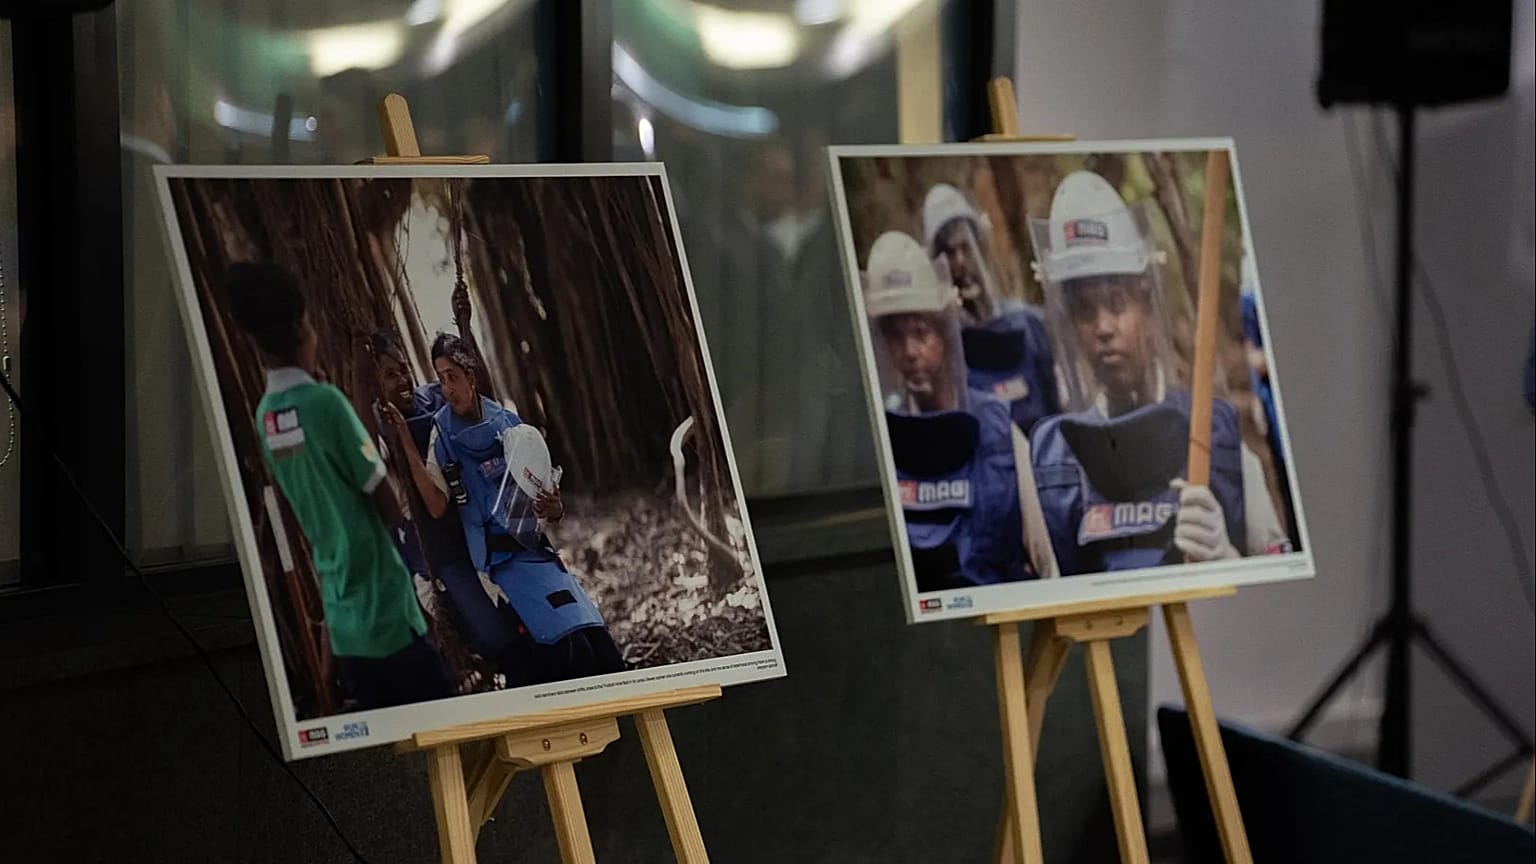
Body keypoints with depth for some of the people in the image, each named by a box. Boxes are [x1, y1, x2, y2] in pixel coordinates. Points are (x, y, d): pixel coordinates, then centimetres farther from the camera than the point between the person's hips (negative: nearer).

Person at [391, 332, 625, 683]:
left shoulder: (509, 423, 9)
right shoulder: (443, 433, 0)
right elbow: (437, 507, -11)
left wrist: (555, 508, -6)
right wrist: (407, 448, -19)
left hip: (539, 549, 4)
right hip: (505, 558, -4)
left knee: (603, 650, -5)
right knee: (573, 650, -20)